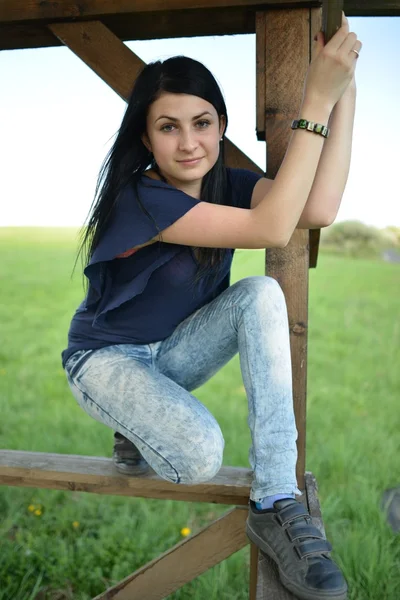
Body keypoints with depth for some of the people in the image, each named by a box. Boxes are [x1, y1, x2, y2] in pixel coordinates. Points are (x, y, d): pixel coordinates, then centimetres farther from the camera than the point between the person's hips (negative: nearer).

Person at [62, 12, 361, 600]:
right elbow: (271, 229, -39)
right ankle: (139, 428, 7)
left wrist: (342, 87, -26)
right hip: (108, 358, -6)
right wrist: (316, 99, -38)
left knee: (262, 294, -25)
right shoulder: (141, 198, -28)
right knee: (200, 454, -34)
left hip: (172, 352, 6)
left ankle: (277, 505, -25)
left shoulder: (228, 183, -6)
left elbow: (318, 210, -26)